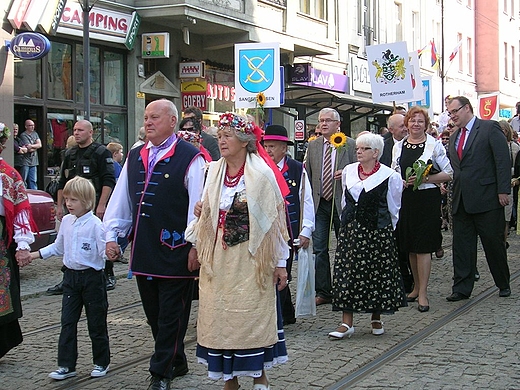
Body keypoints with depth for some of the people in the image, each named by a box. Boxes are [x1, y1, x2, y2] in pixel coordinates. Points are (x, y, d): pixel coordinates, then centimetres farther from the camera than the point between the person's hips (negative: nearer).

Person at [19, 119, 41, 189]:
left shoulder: (35, 134, 14)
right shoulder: (23, 135, -8)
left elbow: (40, 145, 2)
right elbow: (29, 149, -14)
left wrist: (31, 146, -13)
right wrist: (36, 147, 2)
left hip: (33, 162, 6)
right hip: (25, 162, -6)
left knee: (33, 181, 9)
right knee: (23, 181, -4)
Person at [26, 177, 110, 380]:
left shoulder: (95, 224, -15)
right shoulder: (66, 222, 6)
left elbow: (103, 251, -17)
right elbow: (58, 247, 19)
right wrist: (36, 254, 17)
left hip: (92, 276, -6)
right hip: (71, 276, 6)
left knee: (96, 323, 6)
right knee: (67, 322, 4)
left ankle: (101, 363, 21)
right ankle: (66, 365, 10)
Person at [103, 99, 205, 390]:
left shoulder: (190, 158, -6)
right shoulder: (135, 157, 13)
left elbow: (199, 205, -11)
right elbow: (121, 199, 17)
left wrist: (195, 246, -14)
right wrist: (112, 236, 12)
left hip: (176, 253, -7)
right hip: (144, 252, 7)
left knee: (171, 316, 2)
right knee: (154, 314, 14)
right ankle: (177, 363, 29)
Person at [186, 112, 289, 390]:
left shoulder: (261, 175, -8)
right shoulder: (214, 172, 5)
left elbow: (274, 219, -6)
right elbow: (207, 216, 12)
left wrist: (280, 263, -6)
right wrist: (197, 247, -3)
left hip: (251, 258, -4)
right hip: (218, 257, 5)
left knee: (253, 315, 4)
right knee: (220, 315, 7)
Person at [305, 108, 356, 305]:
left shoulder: (350, 145, -2)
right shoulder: (313, 145, 8)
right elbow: (308, 174, 11)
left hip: (342, 203, -3)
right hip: (318, 204, 3)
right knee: (319, 249, 3)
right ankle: (323, 292, 11)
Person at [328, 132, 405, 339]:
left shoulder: (389, 176, -5)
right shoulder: (348, 171, 8)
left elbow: (393, 208, 4)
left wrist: (386, 229, 8)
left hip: (378, 232, -4)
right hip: (350, 230, 4)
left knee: (377, 274, 4)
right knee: (347, 273, -1)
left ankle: (376, 319, 20)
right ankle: (347, 322, 1)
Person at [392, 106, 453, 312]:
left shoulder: (434, 145, -1)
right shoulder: (398, 146, 11)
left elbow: (449, 174, -2)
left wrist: (425, 178, -14)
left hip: (427, 199, -4)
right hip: (405, 200, 5)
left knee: (423, 246, -7)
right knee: (410, 247, 10)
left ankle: (423, 293, -5)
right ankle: (416, 286, 23)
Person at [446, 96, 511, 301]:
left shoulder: (490, 128, -4)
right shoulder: (454, 137, 16)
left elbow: (503, 160, -9)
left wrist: (503, 191, -14)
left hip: (487, 198, -6)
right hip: (461, 200, 6)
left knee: (493, 243, 4)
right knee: (461, 244, 5)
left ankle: (503, 284, 21)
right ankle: (462, 288, 11)